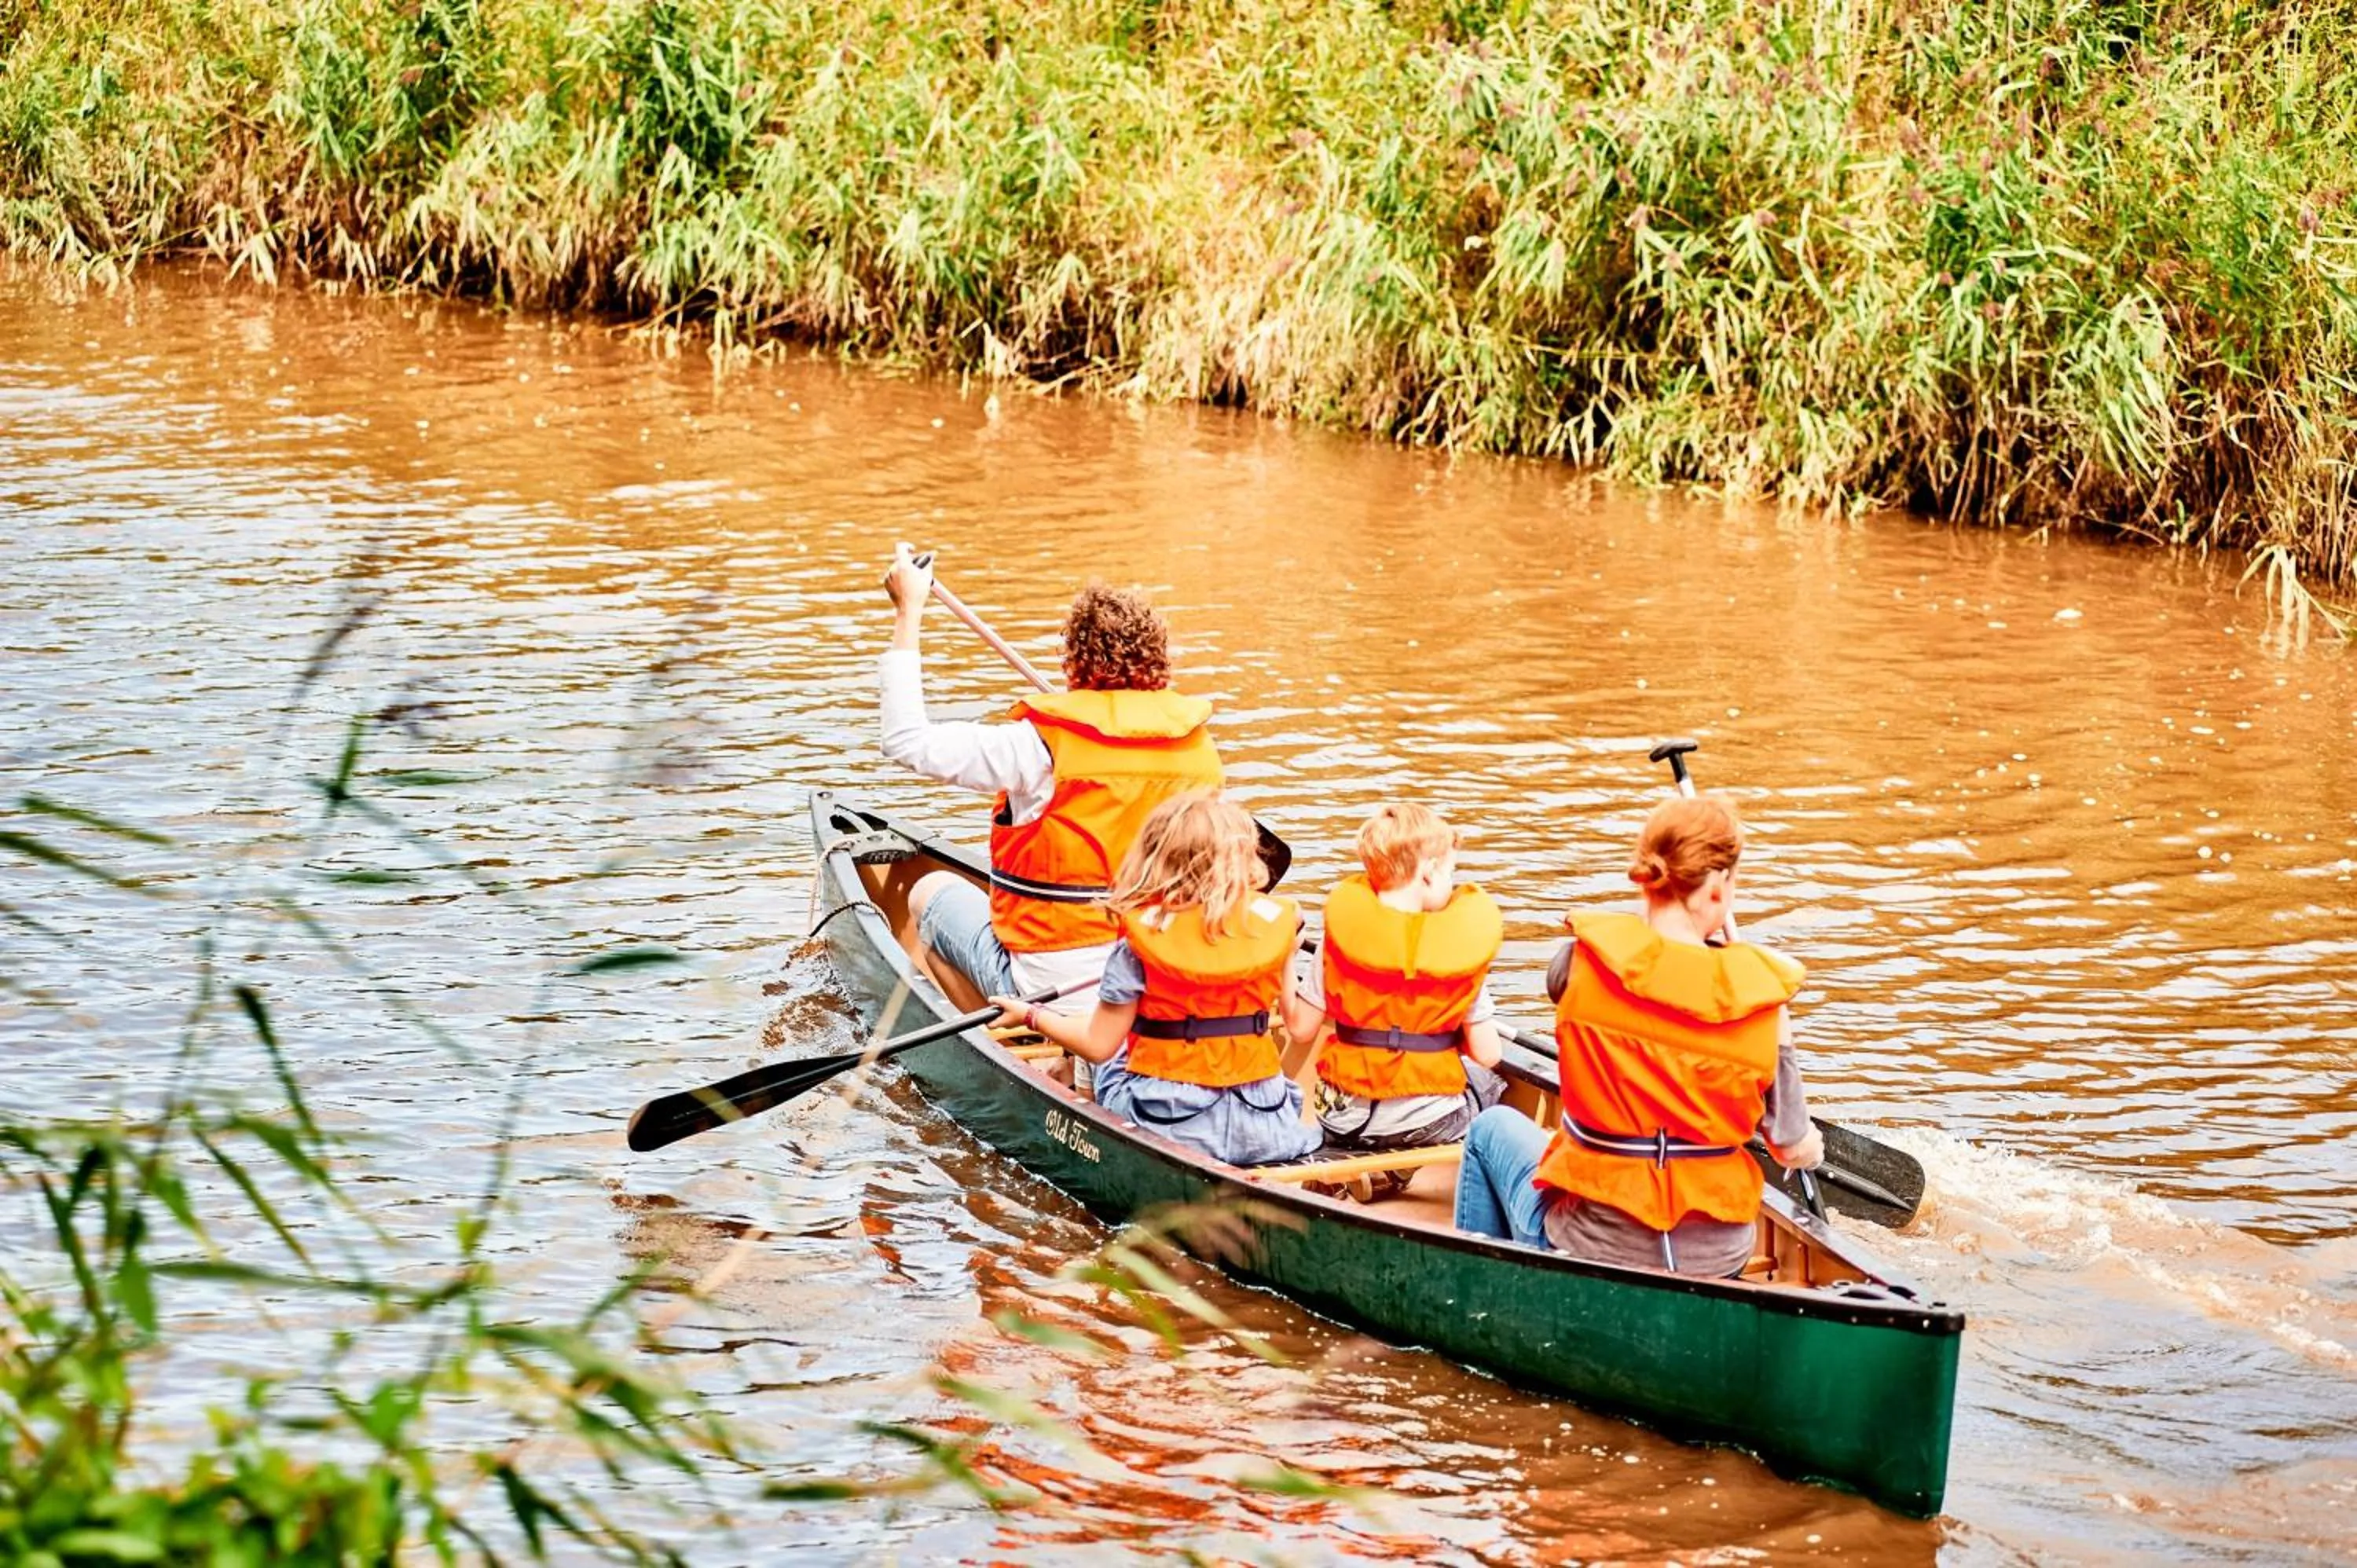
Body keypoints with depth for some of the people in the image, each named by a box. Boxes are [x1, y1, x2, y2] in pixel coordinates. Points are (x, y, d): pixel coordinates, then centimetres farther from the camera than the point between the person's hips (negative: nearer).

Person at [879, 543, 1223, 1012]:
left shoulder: (1041, 747, -18)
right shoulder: (1199, 748, -4)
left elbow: (906, 741, -11)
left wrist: (909, 612, -3)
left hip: (1053, 990, -5)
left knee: (932, 890, 22)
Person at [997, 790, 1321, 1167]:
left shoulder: (1140, 938, -11)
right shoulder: (1274, 922, -4)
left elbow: (1099, 1044, -6)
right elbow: (1298, 1023, 4)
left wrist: (1031, 1016, 12)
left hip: (1168, 1126, -2)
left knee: (1111, 1063, 27)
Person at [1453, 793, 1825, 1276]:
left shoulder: (1588, 960, -14)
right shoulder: (1759, 1000, -12)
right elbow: (1794, 1149, -2)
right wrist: (1811, 1145, 22)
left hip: (1590, 1246, -2)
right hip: (1721, 1256, 2)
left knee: (1493, 1128, 31)